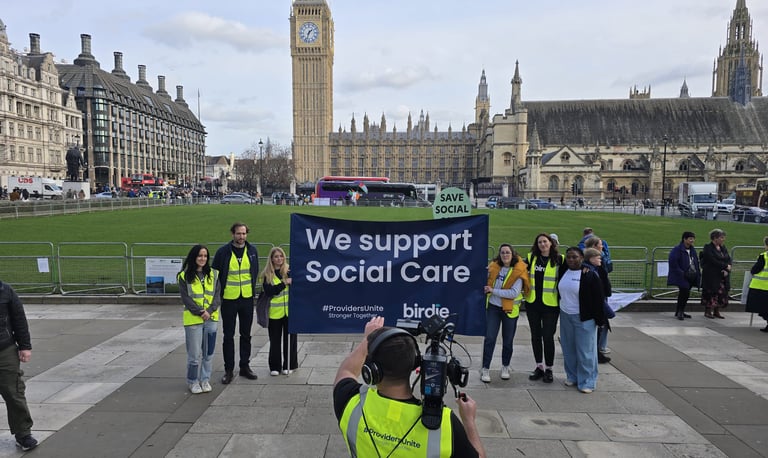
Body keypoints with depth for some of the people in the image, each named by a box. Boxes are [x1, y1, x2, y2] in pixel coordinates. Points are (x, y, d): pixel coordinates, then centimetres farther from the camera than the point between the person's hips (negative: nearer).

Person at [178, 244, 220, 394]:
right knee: (194, 353, 1)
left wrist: (209, 311, -12)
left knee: (209, 351, 9)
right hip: (193, 320, -3)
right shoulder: (184, 276, -2)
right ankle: (193, 381, 18)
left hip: (211, 318, 3)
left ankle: (205, 380, 24)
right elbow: (186, 298, -6)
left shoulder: (213, 274, 6)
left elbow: (217, 296, 2)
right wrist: (199, 312, -13)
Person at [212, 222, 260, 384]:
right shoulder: (223, 252, -9)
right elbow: (215, 273, 1)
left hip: (247, 298, 3)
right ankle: (229, 370, 16)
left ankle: (245, 366, 24)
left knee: (246, 334, 12)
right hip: (229, 299, -3)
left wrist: (251, 289, 11)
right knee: (228, 335, 5)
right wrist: (221, 291, 1)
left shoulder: (252, 250, 1)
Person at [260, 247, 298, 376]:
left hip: (290, 311, 0)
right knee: (275, 340, 8)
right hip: (275, 312, 0)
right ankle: (274, 367, 21)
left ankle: (289, 365, 21)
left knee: (290, 338, 8)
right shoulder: (267, 275, 0)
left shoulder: (289, 271, 2)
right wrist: (284, 283, -18)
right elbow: (268, 291, -11)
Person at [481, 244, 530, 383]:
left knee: (508, 340, 11)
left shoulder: (518, 271, -12)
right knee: (489, 338, -3)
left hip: (510, 309, -2)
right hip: (493, 307, 2)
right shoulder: (493, 267, 0)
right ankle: (485, 369, 6)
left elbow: (514, 293, -22)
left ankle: (505, 367, 31)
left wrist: (493, 290, -19)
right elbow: (488, 282, 22)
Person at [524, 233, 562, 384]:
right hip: (532, 303, 4)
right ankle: (539, 367, 25)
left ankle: (549, 369, 15)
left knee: (548, 336, -1)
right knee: (535, 335, 11)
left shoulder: (559, 259, -3)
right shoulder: (531, 257, 7)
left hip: (551, 304, -4)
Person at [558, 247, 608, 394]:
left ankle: (587, 382, 9)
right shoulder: (563, 271, 3)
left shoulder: (590, 274, -13)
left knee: (585, 350, -1)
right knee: (568, 349, 12)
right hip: (565, 316, 5)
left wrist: (600, 319, -11)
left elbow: (598, 298, -11)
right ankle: (572, 376, 25)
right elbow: (560, 291, 18)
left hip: (584, 318, -5)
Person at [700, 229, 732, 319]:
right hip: (711, 276, -6)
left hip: (722, 276, 7)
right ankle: (708, 311, 4)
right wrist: (726, 266, -11)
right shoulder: (708, 248, -8)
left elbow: (728, 260, 7)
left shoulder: (723, 248, 13)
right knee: (711, 293, -6)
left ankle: (717, 312, 15)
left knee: (721, 294, 5)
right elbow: (713, 261, -17)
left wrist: (726, 270, -10)